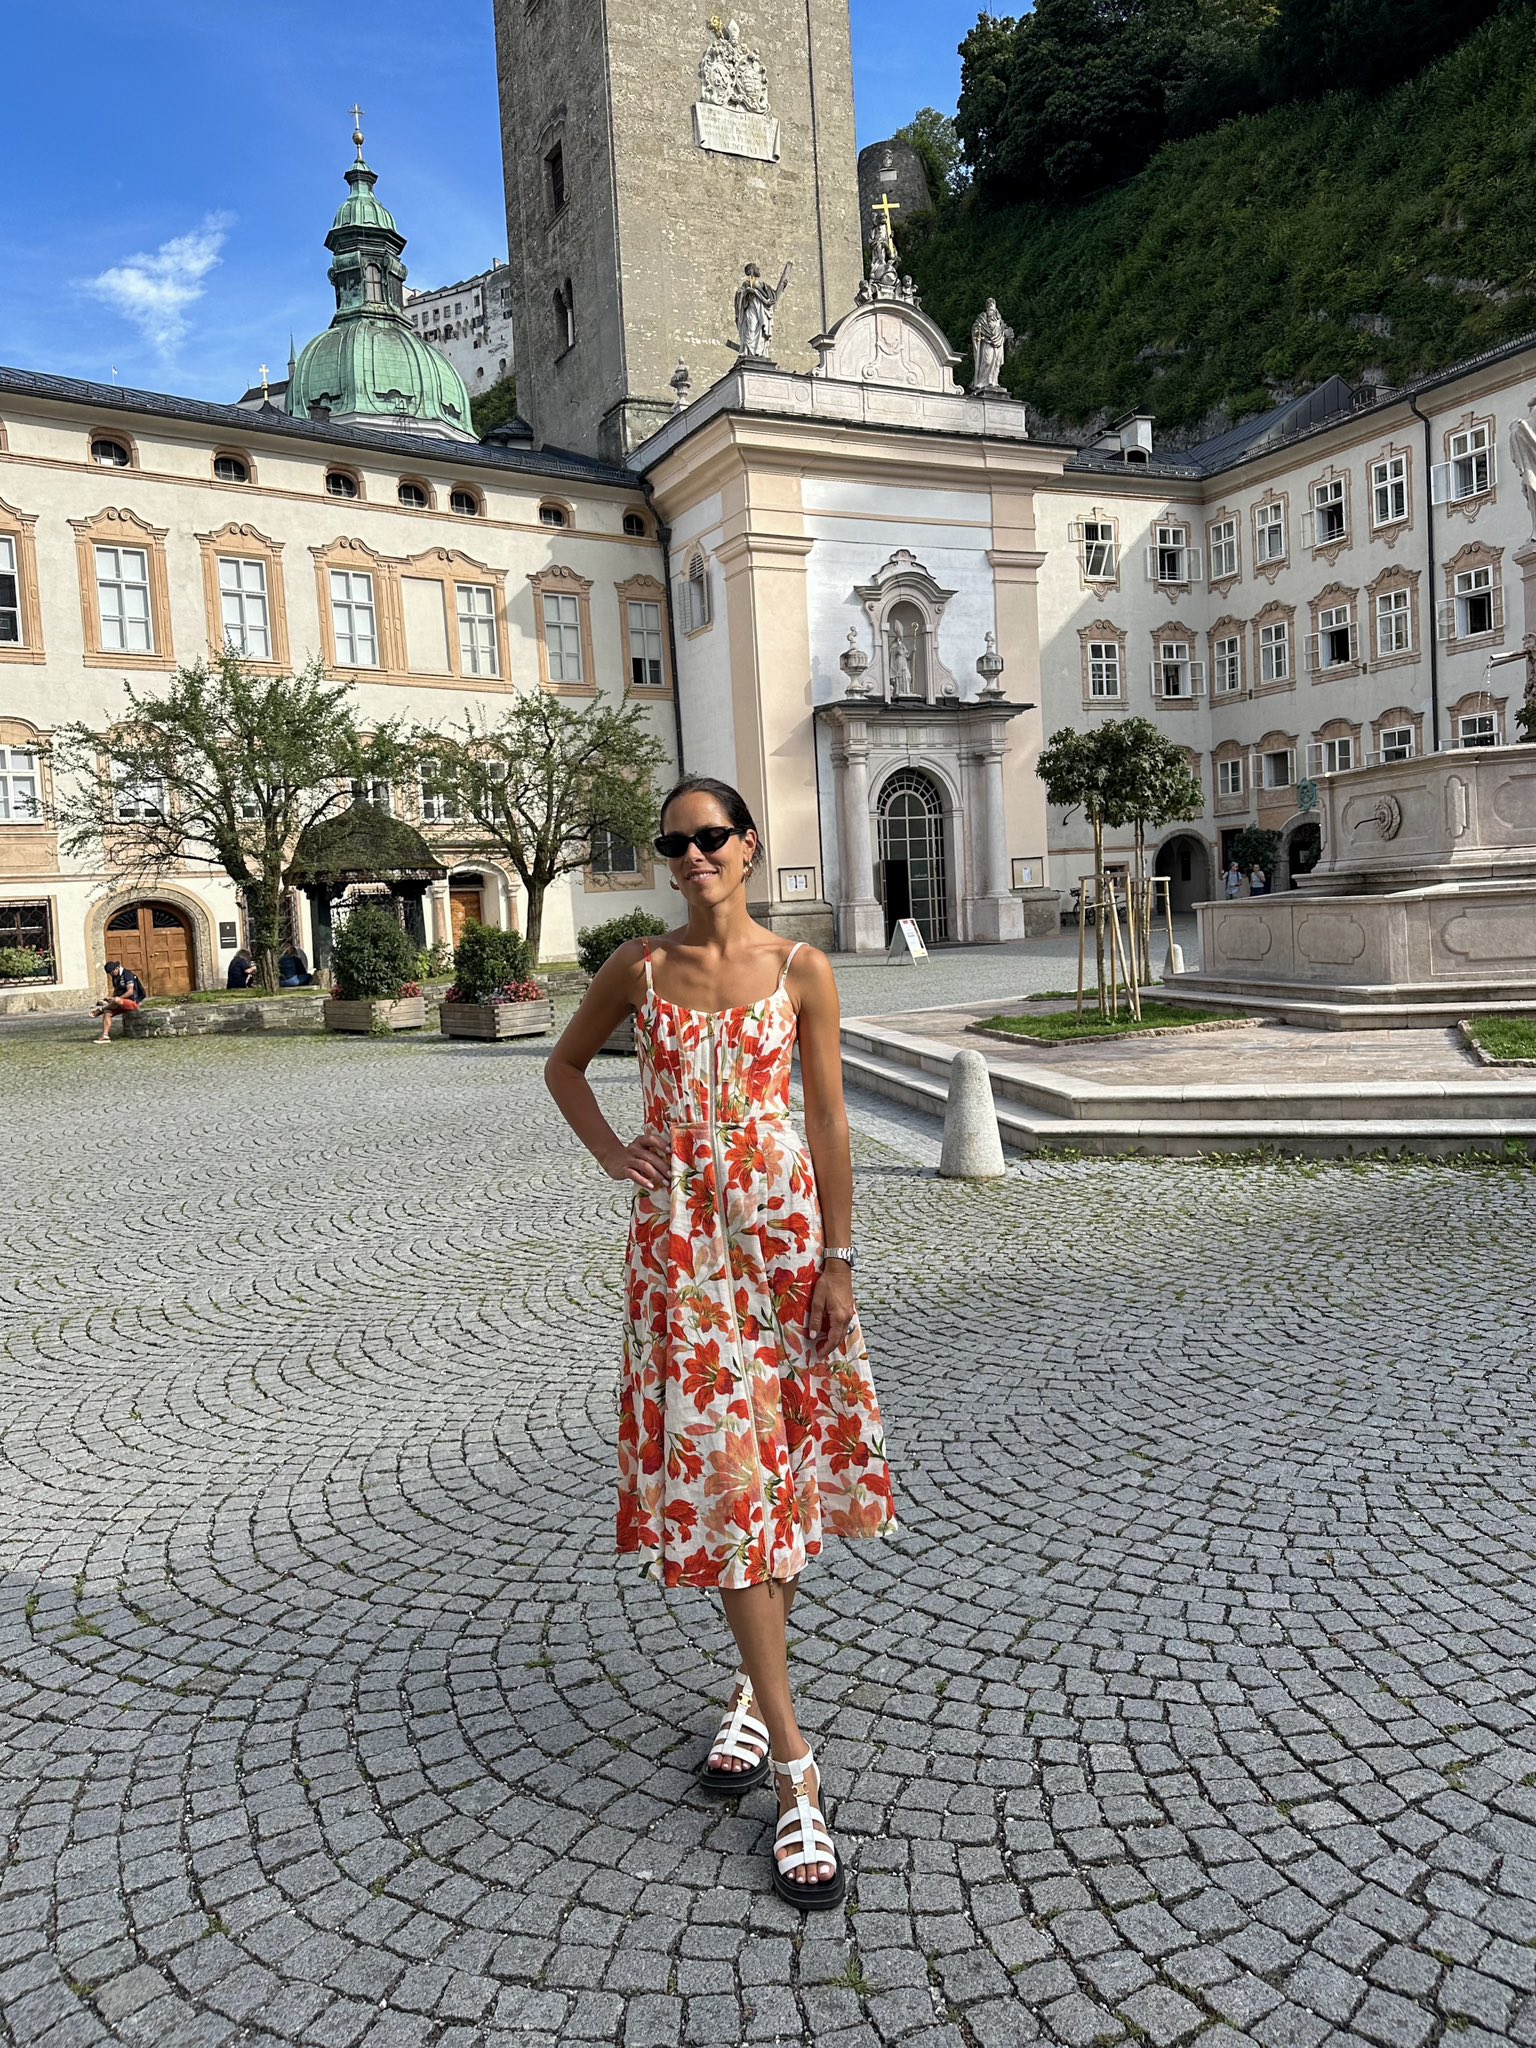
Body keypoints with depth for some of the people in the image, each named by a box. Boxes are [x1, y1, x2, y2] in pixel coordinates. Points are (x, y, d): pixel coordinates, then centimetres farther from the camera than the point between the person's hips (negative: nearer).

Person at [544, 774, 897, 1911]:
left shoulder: (801, 970, -1)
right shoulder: (641, 965, 3)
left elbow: (827, 1118, -1)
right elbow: (565, 1063, 18)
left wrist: (837, 1262, -3)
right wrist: (612, 1154, 4)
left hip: (783, 1224, 0)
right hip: (679, 1236, 0)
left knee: (780, 1453, 9)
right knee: (721, 1470, -2)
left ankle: (759, 1691, 34)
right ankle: (794, 1768, 6)